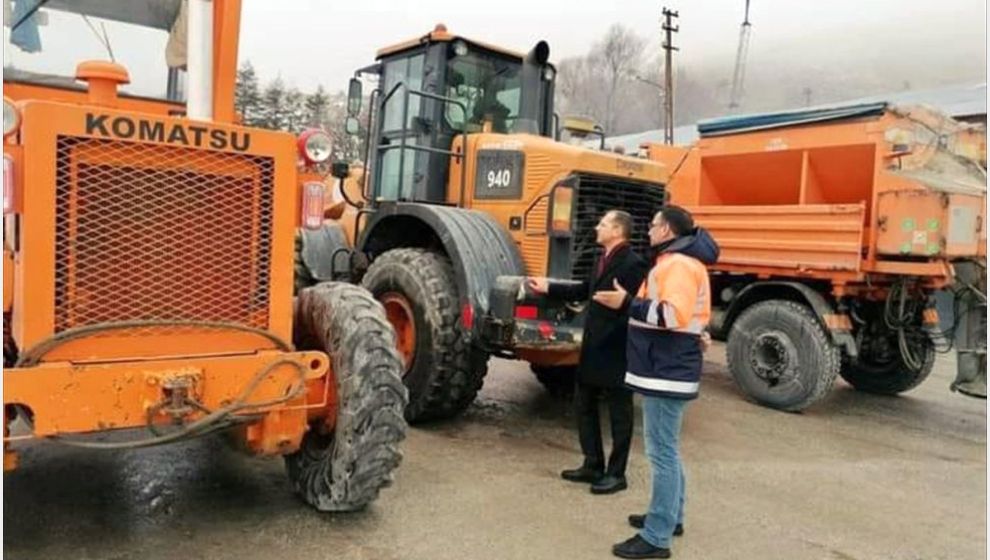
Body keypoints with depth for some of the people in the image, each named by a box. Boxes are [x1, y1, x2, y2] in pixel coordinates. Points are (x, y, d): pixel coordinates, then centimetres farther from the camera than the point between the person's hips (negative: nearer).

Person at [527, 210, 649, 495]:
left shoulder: (633, 264, -18)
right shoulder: (603, 260, 11)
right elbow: (586, 290, 22)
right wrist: (548, 288, 21)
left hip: (616, 351, -10)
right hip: (593, 347, 10)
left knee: (619, 413, 5)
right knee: (584, 405, 16)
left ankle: (616, 473, 18)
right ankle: (593, 465, 30)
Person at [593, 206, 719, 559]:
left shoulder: (678, 264, -15)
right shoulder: (678, 262, 19)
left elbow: (672, 315, -28)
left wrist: (627, 303, -24)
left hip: (667, 372, -11)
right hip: (668, 368, 11)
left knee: (662, 452, -8)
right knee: (666, 449, 19)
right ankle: (670, 517, 32)